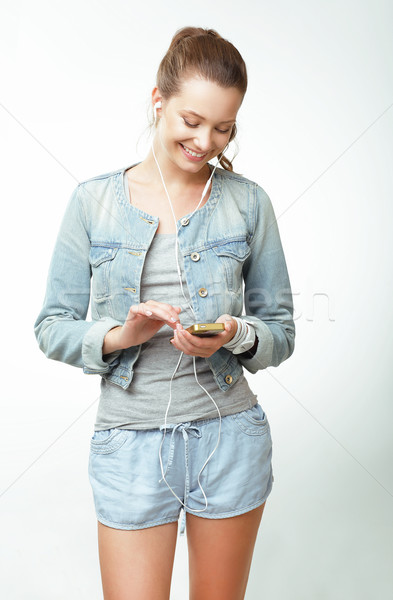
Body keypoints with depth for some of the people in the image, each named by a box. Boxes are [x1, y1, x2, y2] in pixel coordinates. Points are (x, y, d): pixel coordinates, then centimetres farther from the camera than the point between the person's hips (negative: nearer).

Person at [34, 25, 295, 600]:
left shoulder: (248, 202, -1)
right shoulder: (93, 200, -2)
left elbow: (281, 331, 3)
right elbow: (52, 327, 1)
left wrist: (235, 335, -18)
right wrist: (119, 335, -18)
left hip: (229, 437, 2)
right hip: (130, 441, -1)